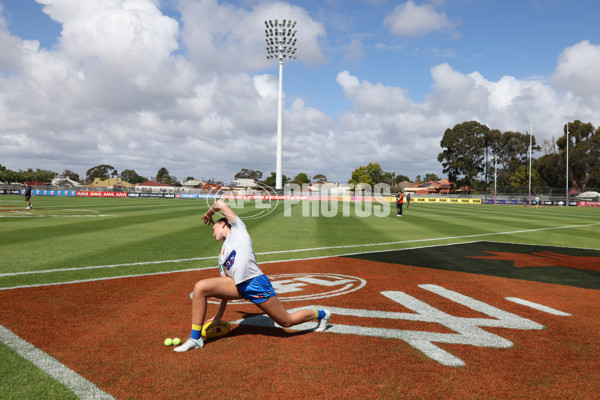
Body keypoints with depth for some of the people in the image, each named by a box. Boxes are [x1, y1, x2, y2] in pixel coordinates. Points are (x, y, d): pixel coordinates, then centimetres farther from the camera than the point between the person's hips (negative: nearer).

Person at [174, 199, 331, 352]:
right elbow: (225, 284, 22)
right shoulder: (222, 255, 24)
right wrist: (219, 314, 18)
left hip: (256, 283, -7)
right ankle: (195, 338, -1)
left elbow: (220, 203, 7)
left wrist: (208, 214, 27)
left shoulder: (238, 229, 7)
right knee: (200, 287, -10)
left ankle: (321, 314, 31)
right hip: (237, 287, 7)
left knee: (287, 321, 3)